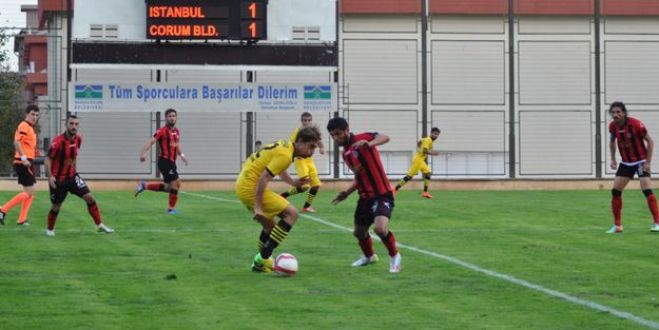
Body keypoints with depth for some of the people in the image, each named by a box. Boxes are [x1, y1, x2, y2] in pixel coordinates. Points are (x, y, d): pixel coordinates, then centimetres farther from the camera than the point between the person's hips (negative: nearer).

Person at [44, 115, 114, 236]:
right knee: (56, 206, 3)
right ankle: (50, 229, 26)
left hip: (72, 176, 5)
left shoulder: (78, 139, -2)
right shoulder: (58, 141, -21)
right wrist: (50, 177, -24)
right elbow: (48, 159, -16)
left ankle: (100, 225, 6)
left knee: (89, 197, -3)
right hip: (58, 179, -5)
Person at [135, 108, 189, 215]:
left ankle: (145, 186, 23)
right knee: (175, 183, -9)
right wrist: (143, 153, -34)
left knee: (169, 188, 12)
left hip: (171, 163, 8)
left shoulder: (177, 132, 13)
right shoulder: (163, 131, -10)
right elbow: (151, 141, -20)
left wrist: (182, 155, 10)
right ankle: (171, 209, 3)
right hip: (165, 161, -8)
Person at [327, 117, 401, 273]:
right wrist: (347, 192, 14)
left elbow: (385, 137, -30)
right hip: (365, 197, 8)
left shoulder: (361, 139, -11)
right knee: (359, 231, 19)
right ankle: (369, 256, 49)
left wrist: (369, 143, -48)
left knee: (380, 228, -28)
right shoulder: (345, 153, 13)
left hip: (382, 194, -8)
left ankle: (394, 256, -1)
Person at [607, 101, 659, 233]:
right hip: (626, 162, 6)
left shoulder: (635, 124, -21)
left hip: (641, 161, -6)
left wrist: (648, 162, -17)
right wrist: (613, 159, 5)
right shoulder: (613, 126, -6)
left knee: (647, 190, -18)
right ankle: (617, 225, 13)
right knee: (615, 191, 1)